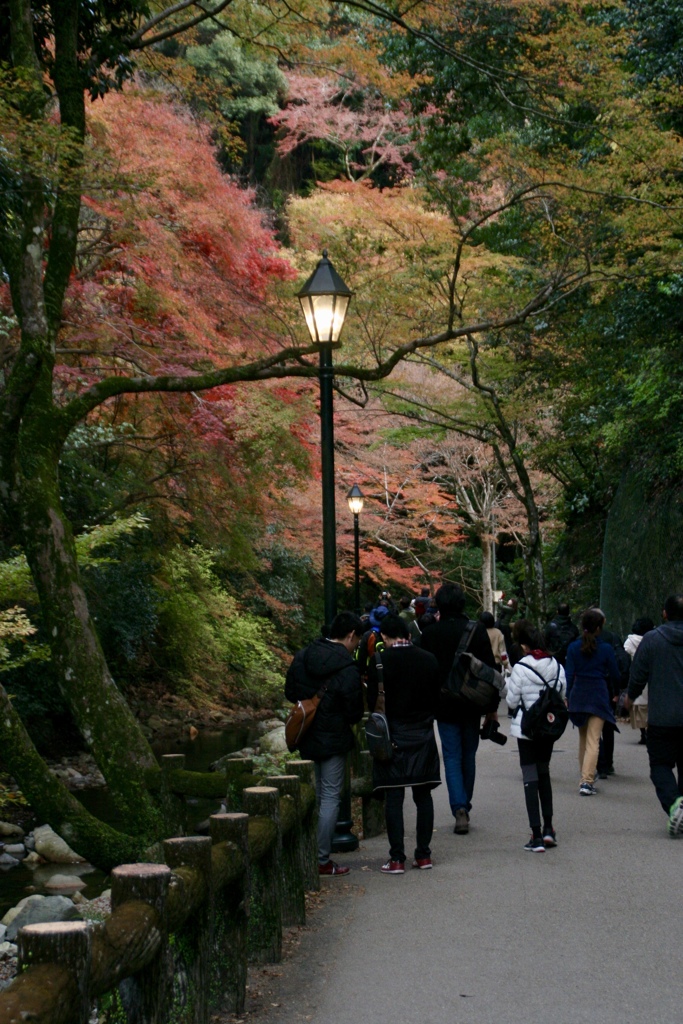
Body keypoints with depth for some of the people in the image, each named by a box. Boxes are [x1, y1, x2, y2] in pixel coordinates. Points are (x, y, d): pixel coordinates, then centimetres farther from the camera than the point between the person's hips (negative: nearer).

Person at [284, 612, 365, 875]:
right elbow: (354, 712, -14)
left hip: (306, 737, 6)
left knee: (311, 795, 18)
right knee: (331, 797, 2)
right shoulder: (347, 668, -18)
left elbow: (290, 694, 9)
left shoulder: (301, 658, 1)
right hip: (333, 740, -6)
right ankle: (322, 860, 4)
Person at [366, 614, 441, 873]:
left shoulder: (380, 661, -10)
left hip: (393, 737, -3)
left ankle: (397, 859, -1)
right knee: (423, 796, 11)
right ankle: (423, 854, 14)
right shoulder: (429, 660, 1)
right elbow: (436, 698, 8)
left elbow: (372, 701, -7)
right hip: (423, 736, 4)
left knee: (393, 798, 0)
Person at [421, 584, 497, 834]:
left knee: (452, 757, 2)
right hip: (472, 704, 1)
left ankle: (459, 808, -13)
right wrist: (492, 707, 3)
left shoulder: (429, 633, -6)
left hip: (444, 705, -1)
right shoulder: (477, 630, -5)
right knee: (469, 756, 16)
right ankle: (465, 806, 24)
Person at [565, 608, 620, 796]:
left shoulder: (573, 647, -1)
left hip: (578, 695, 3)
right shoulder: (606, 649, -7)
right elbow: (615, 676, 2)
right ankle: (587, 781, -16)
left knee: (583, 737, 20)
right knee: (593, 741, -6)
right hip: (599, 697, -3)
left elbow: (569, 674, -1)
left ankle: (585, 775, 28)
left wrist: (567, 697, 7)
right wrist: (611, 689, 22)